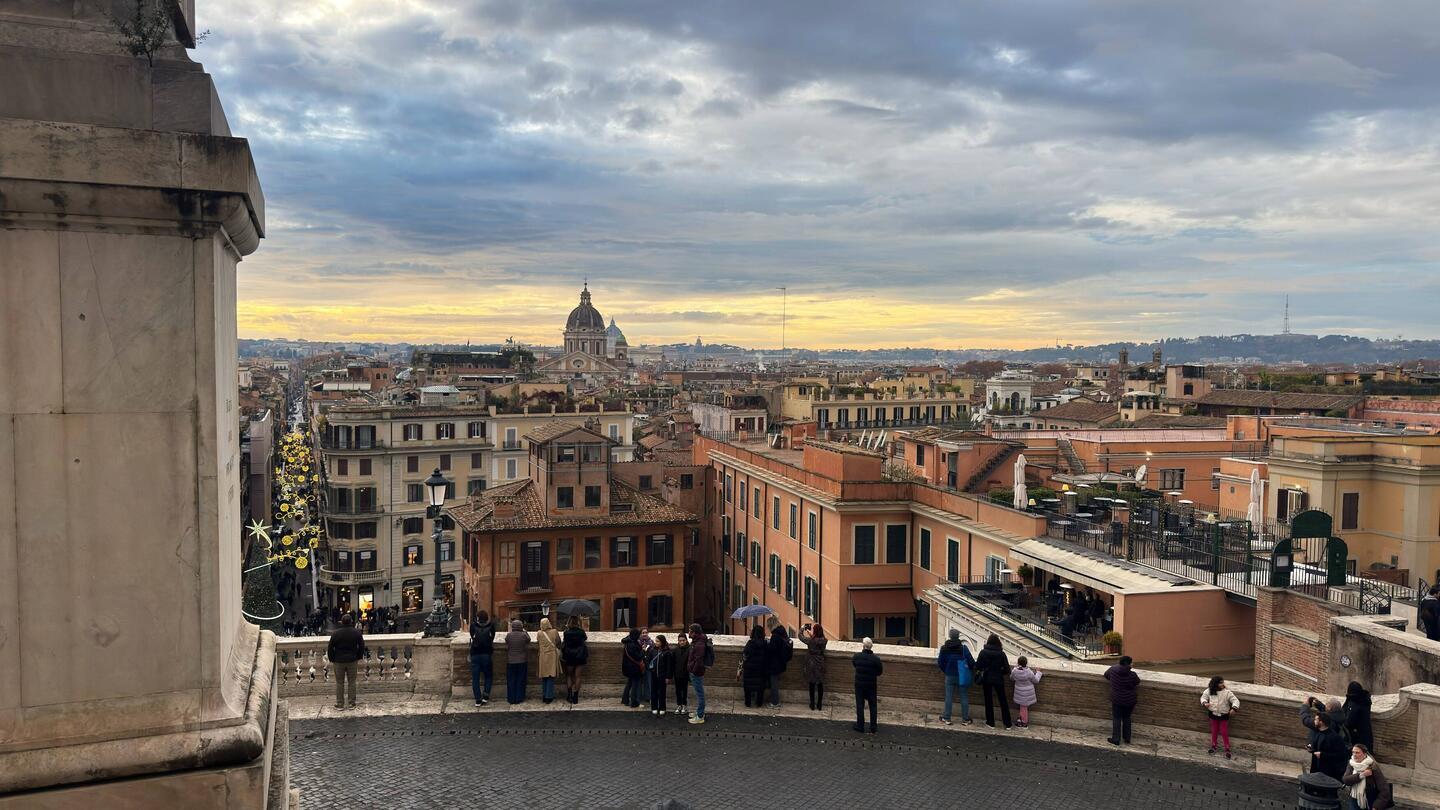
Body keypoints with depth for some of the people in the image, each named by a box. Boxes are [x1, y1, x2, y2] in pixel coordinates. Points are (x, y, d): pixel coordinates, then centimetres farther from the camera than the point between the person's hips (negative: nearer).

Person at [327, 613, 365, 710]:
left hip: (339, 661, -1)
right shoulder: (356, 632, -4)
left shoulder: (335, 633, -8)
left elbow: (330, 648, -4)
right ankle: (351, 703, 11)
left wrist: (332, 659, 9)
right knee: (352, 682, 9)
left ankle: (340, 704, 11)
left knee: (339, 683, 8)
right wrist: (358, 657, 16)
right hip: (352, 661, 1)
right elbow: (362, 646, 4)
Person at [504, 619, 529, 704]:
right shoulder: (523, 635, -10)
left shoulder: (508, 635, -9)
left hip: (510, 661, 0)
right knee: (520, 680, 10)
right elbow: (528, 640, 11)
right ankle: (519, 698, 11)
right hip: (521, 661, 0)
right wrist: (524, 631, 19)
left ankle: (511, 699, 12)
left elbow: (506, 647, -1)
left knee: (511, 680, 9)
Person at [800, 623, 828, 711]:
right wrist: (809, 632, 21)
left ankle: (812, 705, 16)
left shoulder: (811, 641, -20)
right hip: (820, 666, 3)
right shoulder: (824, 641, -8)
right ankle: (819, 705, 19)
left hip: (811, 666, -3)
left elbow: (801, 637, -5)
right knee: (820, 685, 12)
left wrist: (802, 628, 12)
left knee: (812, 684, 9)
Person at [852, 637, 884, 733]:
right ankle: (873, 728, 19)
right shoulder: (876, 659, -17)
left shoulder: (857, 656, -13)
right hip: (871, 685, 0)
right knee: (872, 706, 13)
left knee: (859, 705, 12)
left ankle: (860, 726, 17)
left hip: (859, 684, 0)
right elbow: (880, 672, -6)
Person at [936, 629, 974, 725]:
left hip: (949, 676, 2)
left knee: (949, 697, 11)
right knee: (964, 697, 8)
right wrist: (972, 670, 6)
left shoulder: (944, 648, -5)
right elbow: (971, 661, -14)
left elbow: (940, 663, 0)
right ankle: (965, 719, 12)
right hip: (962, 677, -2)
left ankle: (946, 718, 15)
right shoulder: (963, 647, -13)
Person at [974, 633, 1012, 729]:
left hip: (986, 679, 0)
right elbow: (1007, 669, -10)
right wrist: (999, 671, 9)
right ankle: (1007, 723, 15)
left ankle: (990, 722, 18)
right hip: (998, 680, 0)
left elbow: (977, 667, -10)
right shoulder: (1001, 654, -11)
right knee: (1003, 700, 11)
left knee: (988, 700, 12)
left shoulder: (983, 652, -12)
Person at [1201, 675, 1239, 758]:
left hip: (1224, 715, -2)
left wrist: (1234, 708, -37)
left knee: (1224, 732, 2)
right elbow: (1203, 697, 4)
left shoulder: (1227, 692, -17)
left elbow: (1235, 700, -19)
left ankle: (1227, 749, 16)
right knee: (1214, 731, 17)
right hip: (1213, 714, 3)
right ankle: (1213, 746, 34)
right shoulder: (1209, 691, -9)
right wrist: (1205, 703, -17)